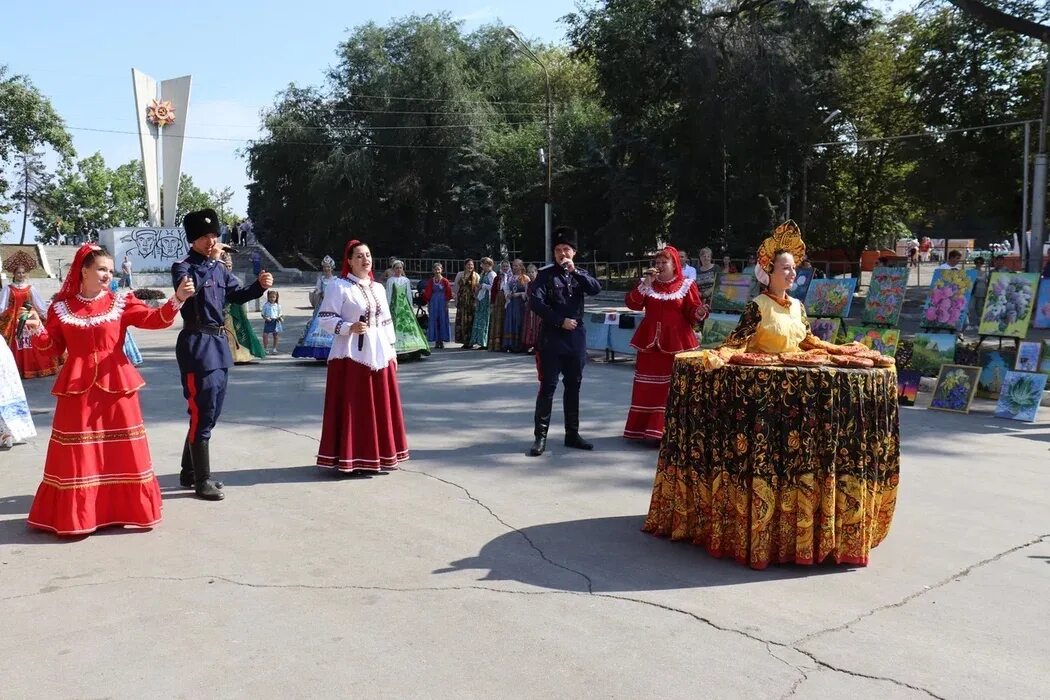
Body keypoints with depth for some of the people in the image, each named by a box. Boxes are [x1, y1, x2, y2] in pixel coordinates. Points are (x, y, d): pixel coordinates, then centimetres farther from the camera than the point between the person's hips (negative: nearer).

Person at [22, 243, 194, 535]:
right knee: (78, 453, 4)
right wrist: (39, 332, -10)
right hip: (78, 387, 0)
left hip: (115, 384, 0)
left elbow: (154, 319, -11)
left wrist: (178, 299, -26)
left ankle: (123, 509, 16)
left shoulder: (121, 302, 3)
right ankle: (76, 514, 14)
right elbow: (54, 347, 10)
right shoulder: (61, 306, 6)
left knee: (122, 450, 4)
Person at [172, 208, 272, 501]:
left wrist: (259, 285, 2)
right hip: (197, 343, -8)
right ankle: (202, 481, 5)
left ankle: (189, 472, 28)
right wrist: (210, 262, -32)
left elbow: (237, 294, 19)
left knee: (211, 411, 14)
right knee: (202, 413, -4)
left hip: (219, 341, 8)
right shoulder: (182, 267, -8)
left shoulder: (219, 268, 13)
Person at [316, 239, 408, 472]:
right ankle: (350, 459, 3)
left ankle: (376, 457, 19)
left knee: (380, 407, 8)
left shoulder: (378, 288, 16)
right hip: (351, 355, -6)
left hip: (379, 355, 6)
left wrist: (392, 351, 15)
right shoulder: (339, 286, -3)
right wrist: (349, 327, -21)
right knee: (353, 408, -5)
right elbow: (326, 318, -7)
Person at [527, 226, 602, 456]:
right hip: (552, 337, -4)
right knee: (548, 387, -4)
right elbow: (535, 302, -12)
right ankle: (540, 437, 0)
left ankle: (572, 434, 19)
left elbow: (596, 289, -8)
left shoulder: (580, 274, 10)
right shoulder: (546, 274, -2)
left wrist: (574, 270, -16)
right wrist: (560, 321, -14)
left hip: (576, 337, 4)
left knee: (573, 386, 10)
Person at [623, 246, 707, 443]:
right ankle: (645, 428, 16)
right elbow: (632, 304, -4)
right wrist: (645, 284, -13)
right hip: (650, 341, 3)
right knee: (648, 388, 7)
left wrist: (699, 313, -24)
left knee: (673, 387, -3)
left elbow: (692, 313, -2)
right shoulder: (647, 283, 9)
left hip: (676, 341, -3)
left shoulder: (687, 285, 1)